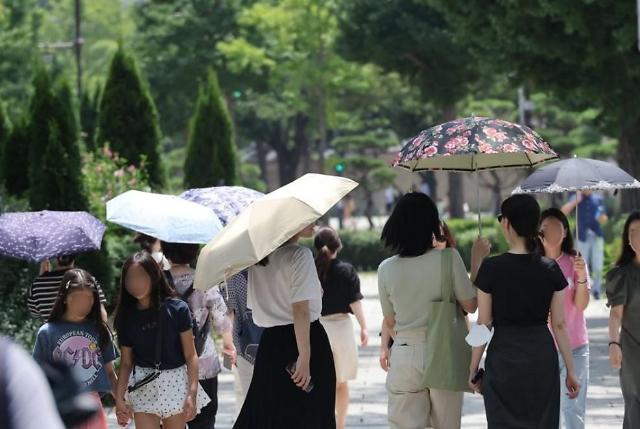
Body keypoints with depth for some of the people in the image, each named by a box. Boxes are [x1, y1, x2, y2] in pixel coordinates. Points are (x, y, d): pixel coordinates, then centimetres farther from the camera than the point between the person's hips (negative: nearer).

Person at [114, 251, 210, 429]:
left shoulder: (177, 309, -7)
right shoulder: (127, 316, 2)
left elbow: (191, 356, -6)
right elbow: (126, 362, 7)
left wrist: (192, 394, -14)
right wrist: (119, 398, -2)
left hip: (176, 384, -2)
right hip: (143, 387, 2)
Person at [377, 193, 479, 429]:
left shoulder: (386, 268, -3)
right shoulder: (448, 258, -10)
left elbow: (389, 321, 5)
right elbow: (470, 305, -4)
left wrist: (384, 347, 23)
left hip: (405, 354, 1)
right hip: (443, 355, -1)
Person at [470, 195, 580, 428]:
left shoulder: (491, 268, -9)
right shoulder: (550, 269, -1)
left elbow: (483, 325, -5)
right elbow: (559, 325, 1)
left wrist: (473, 368, 4)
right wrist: (570, 370, 8)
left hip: (504, 358, -2)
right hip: (543, 356, 2)